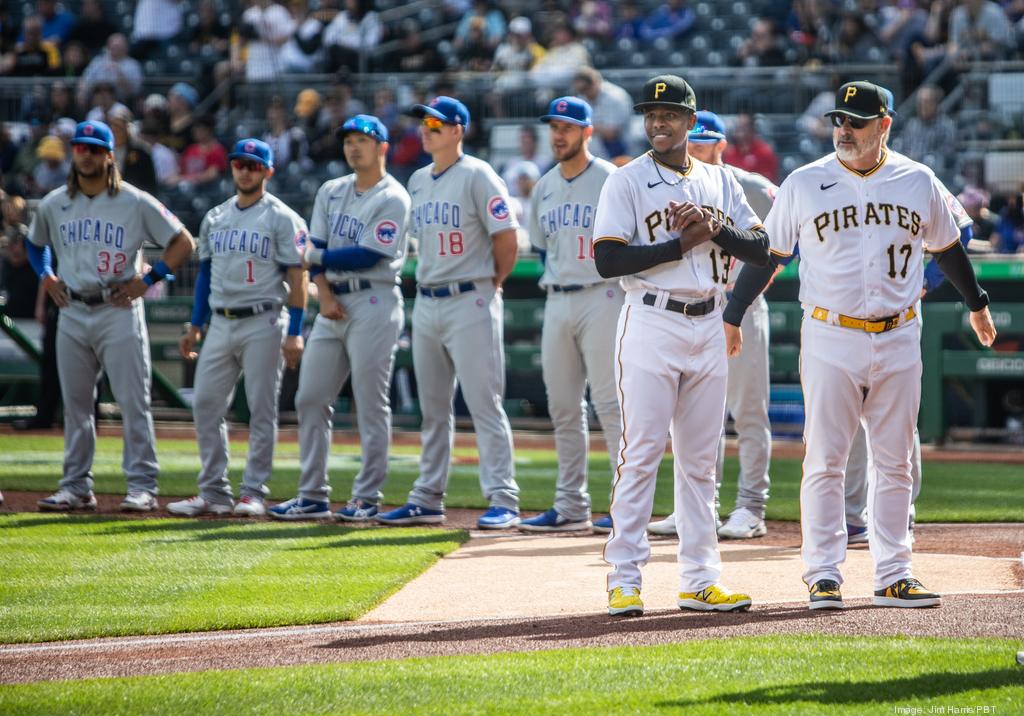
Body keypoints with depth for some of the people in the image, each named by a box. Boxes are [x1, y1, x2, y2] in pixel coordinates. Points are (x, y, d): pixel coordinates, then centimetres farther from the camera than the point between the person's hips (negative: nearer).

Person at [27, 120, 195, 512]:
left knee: (133, 403, -6)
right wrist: (46, 277, 12)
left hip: (119, 312, -4)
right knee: (75, 404, 7)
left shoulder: (135, 203, -4)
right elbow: (36, 244, 28)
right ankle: (76, 487, 13)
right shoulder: (53, 204, 8)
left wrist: (147, 280, -7)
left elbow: (183, 243, -1)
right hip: (72, 314, 4)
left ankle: (142, 486, -3)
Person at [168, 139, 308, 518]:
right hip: (220, 325, 6)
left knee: (261, 409, -4)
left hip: (262, 323, -6)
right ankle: (214, 492, 8)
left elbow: (297, 277, -7)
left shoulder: (282, 219, -3)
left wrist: (294, 333, -14)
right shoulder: (214, 218, 15)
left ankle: (254, 493, 1)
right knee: (205, 404, 2)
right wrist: (194, 326, 14)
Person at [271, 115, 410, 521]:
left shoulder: (392, 199, -5)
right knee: (310, 399, 5)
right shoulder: (331, 193, 16)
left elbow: (368, 256, -13)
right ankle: (313, 497, 9)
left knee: (371, 405, -6)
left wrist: (318, 258, -3)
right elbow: (317, 248, 9)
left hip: (373, 302, -7)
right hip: (334, 304, 7)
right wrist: (324, 294, -6)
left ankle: (367, 498, -2)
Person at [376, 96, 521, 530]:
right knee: (432, 408, 11)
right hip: (426, 304, 8)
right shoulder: (418, 181, 14)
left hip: (470, 303, -8)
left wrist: (491, 285, -2)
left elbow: (506, 238, -10)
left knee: (484, 404, -9)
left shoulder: (476, 176, -9)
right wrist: (429, 282, 14)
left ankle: (503, 501, -8)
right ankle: (427, 500, 17)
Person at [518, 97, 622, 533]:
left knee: (610, 403, -10)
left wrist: (627, 298, -9)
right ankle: (571, 507, 11)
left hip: (601, 297, -7)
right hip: (557, 302, 7)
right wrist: (553, 283, 15)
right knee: (563, 407, 7)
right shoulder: (545, 187, 14)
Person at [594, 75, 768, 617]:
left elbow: (760, 249, 7)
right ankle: (624, 580, -5)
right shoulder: (627, 182, -1)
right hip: (651, 323, -5)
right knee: (641, 454, -8)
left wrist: (714, 228, -11)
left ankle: (699, 580, 11)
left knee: (701, 459, 7)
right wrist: (681, 244, -15)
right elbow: (607, 260, -11)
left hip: (709, 325, 5)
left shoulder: (721, 182, 13)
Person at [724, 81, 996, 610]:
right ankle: (823, 575, 0)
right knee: (825, 461, -4)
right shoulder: (803, 185, 0)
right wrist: (731, 316, 6)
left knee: (894, 462, 5)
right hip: (830, 338, -2)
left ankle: (892, 576, 11)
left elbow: (946, 247, 20)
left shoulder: (918, 183, 5)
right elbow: (767, 254, 6)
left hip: (898, 339, 2)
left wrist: (977, 304, 29)